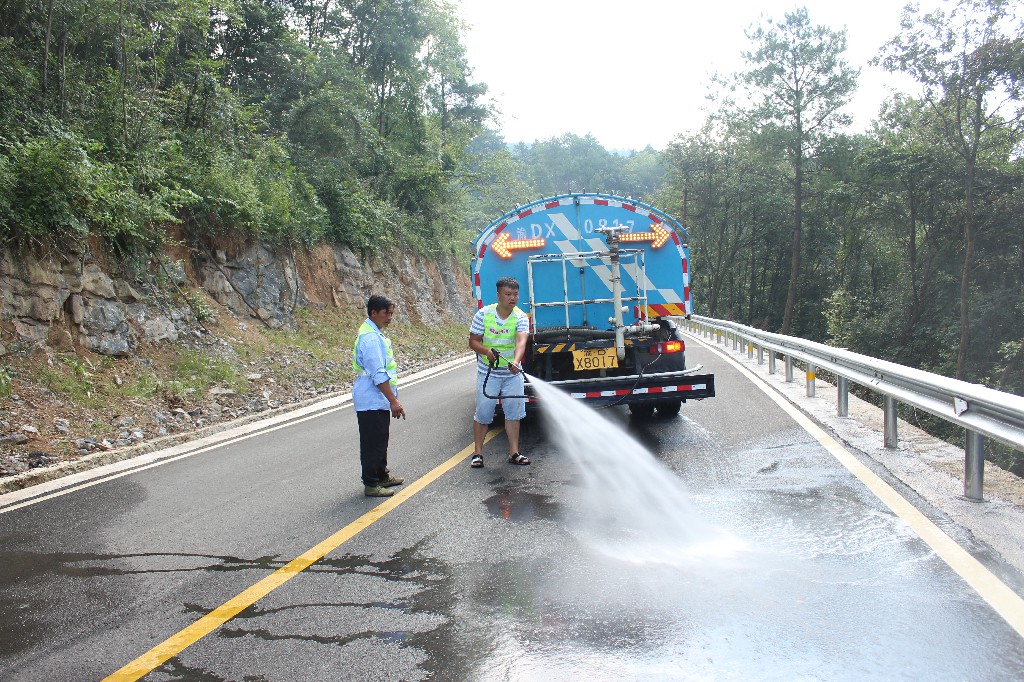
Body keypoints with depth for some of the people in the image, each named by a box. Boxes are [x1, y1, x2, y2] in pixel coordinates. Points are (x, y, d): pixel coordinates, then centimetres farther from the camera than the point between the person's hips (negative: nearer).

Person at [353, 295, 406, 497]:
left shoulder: (374, 334, 12)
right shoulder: (370, 338, -22)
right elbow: (379, 375, -26)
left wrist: (392, 399, 23)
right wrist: (394, 401, -25)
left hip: (378, 400, 10)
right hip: (371, 402, -10)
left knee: (380, 440, 20)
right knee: (373, 443, -1)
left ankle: (382, 476, 33)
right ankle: (371, 485, 7)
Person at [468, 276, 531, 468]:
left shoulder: (520, 317, -10)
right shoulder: (484, 314, -9)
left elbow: (521, 342, -26)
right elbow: (473, 341, -5)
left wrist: (516, 361, -46)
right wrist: (487, 351, -26)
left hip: (513, 373, 1)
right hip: (488, 373, -1)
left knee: (513, 412, 7)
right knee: (482, 414, 4)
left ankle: (514, 453, 17)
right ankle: (478, 453, 16)